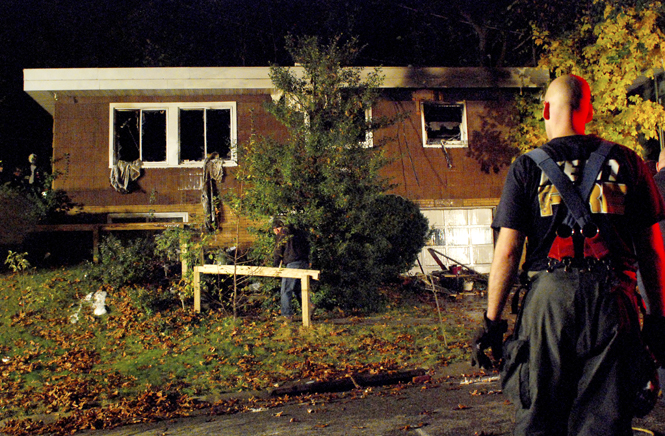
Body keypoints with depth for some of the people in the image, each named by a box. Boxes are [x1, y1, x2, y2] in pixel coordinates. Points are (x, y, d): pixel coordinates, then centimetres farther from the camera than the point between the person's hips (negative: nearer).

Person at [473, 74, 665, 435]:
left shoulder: (527, 167, 2)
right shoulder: (625, 161, 6)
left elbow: (507, 251, -1)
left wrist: (492, 321, 5)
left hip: (550, 296, -1)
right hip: (613, 298, 1)